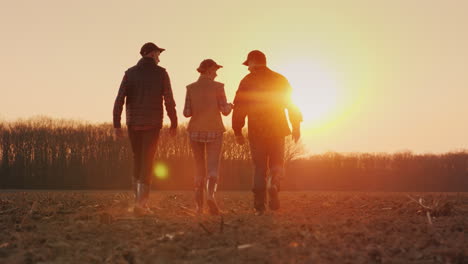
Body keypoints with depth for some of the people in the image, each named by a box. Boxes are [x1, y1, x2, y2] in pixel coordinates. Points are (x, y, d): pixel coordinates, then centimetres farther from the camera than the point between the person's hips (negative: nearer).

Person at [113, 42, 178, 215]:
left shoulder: (130, 73, 4)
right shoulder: (161, 73, -1)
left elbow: (119, 100, -5)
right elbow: (169, 100, -4)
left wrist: (116, 126, -4)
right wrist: (174, 124, 5)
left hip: (133, 123, 3)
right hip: (152, 124, -2)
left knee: (137, 160, 17)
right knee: (147, 163, -2)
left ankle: (140, 200, 18)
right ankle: (141, 203, -12)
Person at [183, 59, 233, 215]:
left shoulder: (191, 88, 2)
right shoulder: (217, 87, -5)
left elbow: (187, 113, -2)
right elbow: (225, 111, -7)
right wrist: (229, 106, 16)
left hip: (195, 131, 3)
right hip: (213, 131, -3)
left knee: (200, 169, 13)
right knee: (213, 167, -6)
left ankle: (199, 206, 10)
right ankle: (210, 195, -34)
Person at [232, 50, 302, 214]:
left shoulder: (247, 82, 2)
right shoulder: (279, 80, 7)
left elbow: (239, 108, -2)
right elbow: (291, 105, 2)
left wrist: (237, 131, 3)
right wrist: (296, 127, 5)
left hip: (257, 132, -1)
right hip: (277, 130, 1)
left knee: (259, 167, 6)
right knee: (276, 163, 11)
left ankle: (259, 205, 1)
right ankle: (273, 183, -21)